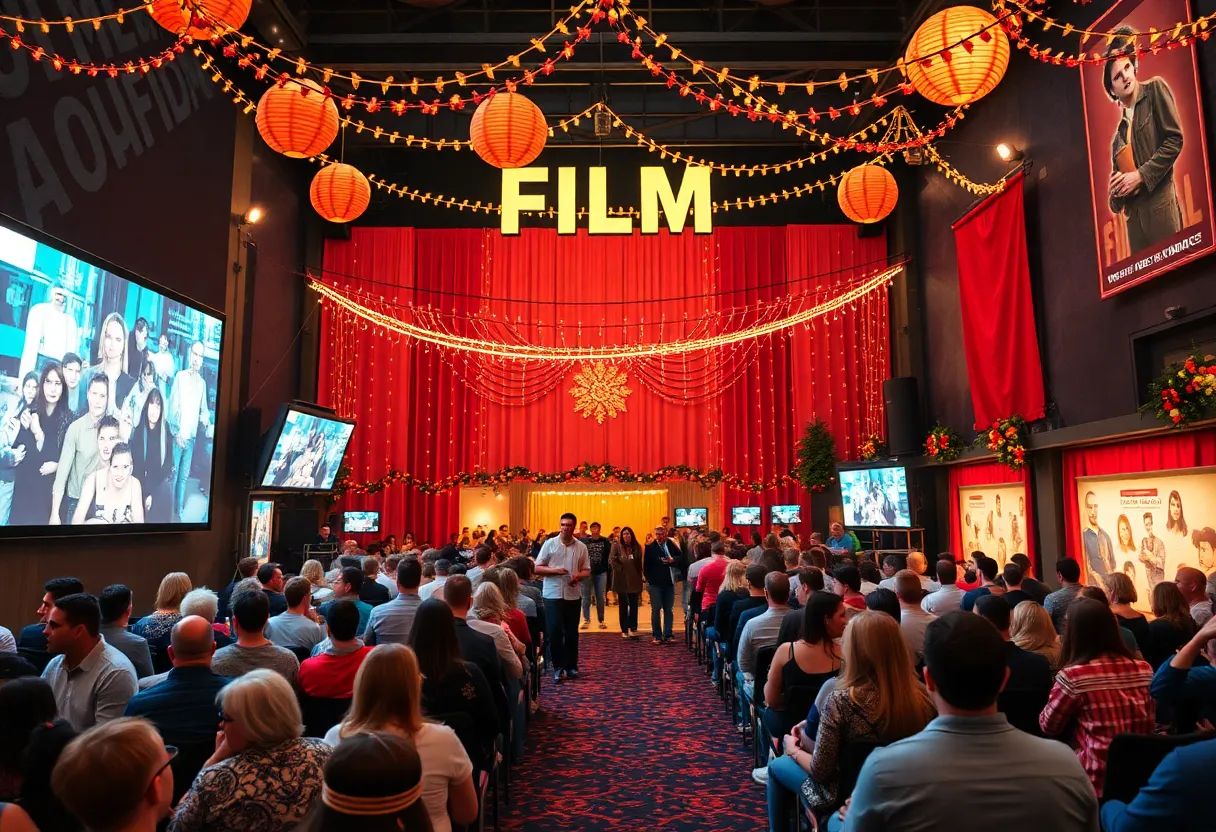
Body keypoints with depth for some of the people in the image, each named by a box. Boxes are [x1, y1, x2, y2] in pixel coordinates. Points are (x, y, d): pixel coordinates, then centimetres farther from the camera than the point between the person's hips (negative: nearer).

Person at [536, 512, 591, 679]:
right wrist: (554, 570, -17)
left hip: (573, 594, 2)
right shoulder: (549, 544, -2)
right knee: (554, 631, -5)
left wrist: (578, 575, -13)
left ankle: (571, 666, 22)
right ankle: (558, 667, 7)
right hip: (553, 594, -2)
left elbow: (587, 570, 9)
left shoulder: (581, 547, 3)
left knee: (572, 632, 10)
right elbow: (537, 568, -2)